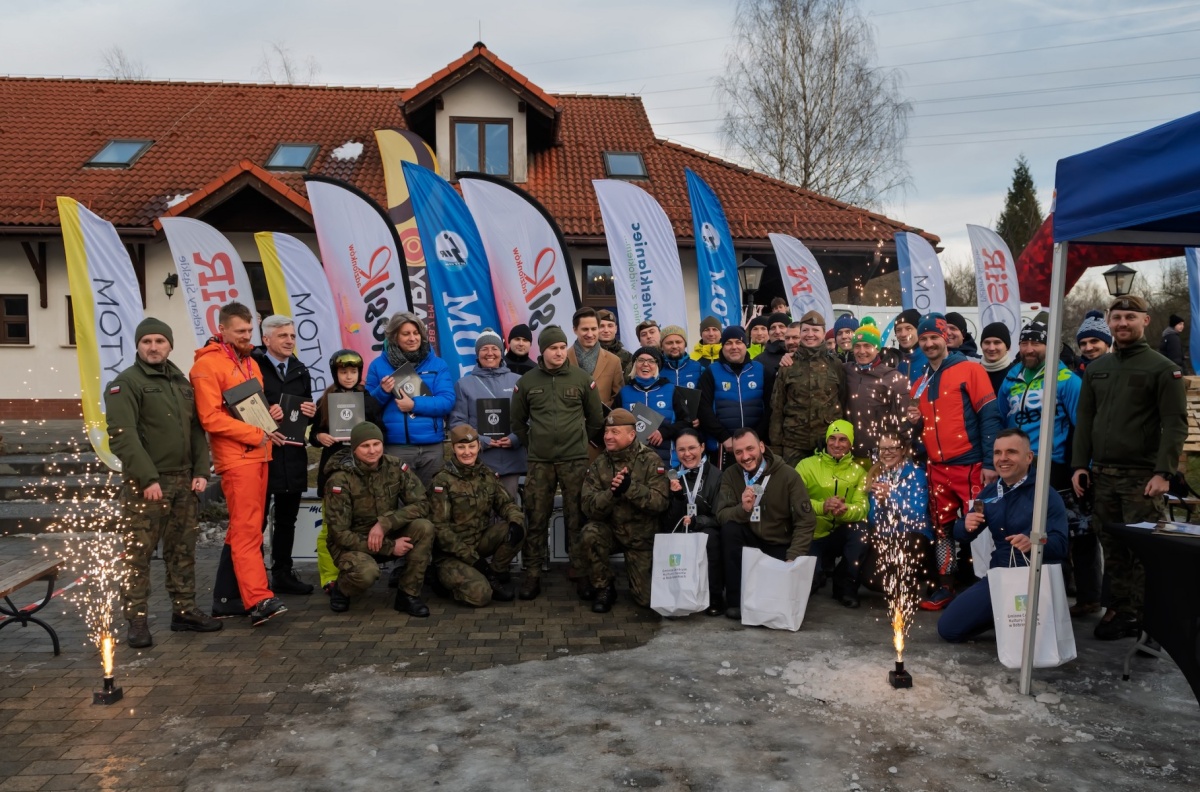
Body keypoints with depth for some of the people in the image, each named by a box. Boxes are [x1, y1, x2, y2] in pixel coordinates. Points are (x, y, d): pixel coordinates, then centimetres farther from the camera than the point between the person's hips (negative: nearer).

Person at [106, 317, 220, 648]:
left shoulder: (182, 382, 16)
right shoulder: (125, 384, -6)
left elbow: (196, 430, 16)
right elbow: (122, 436, -16)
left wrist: (201, 471, 5)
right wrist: (147, 478, -21)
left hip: (183, 481, 7)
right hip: (145, 483, -6)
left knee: (183, 550, 12)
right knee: (138, 553, -2)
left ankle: (184, 610, 22)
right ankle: (137, 621, 6)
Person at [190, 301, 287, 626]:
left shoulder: (250, 362, 18)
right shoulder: (207, 364, -8)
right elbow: (211, 417, -15)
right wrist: (257, 434, -15)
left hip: (258, 454, 8)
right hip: (236, 457, -8)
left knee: (245, 528, 9)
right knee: (247, 529, -11)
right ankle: (259, 599, -13)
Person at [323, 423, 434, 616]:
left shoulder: (396, 467, -9)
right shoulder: (340, 480, -19)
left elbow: (421, 505, -14)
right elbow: (340, 533, -19)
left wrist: (384, 523, -29)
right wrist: (389, 547, -23)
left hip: (388, 536, 4)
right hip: (352, 543, -4)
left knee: (424, 527, -24)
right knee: (366, 572, -36)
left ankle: (408, 594, -10)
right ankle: (340, 589, 1)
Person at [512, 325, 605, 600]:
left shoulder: (581, 378, 2)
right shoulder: (526, 381, 4)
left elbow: (595, 419, 10)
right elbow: (518, 421, 14)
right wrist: (532, 444, 11)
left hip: (575, 460, -1)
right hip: (539, 462, 1)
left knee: (577, 519, 2)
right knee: (536, 520, 3)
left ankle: (581, 575, 11)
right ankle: (532, 575, 12)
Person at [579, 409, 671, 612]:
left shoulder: (651, 461, -13)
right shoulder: (599, 465, -6)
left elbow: (660, 503, -23)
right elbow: (589, 507, -15)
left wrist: (630, 487, -37)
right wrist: (612, 492, -33)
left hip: (641, 536, -1)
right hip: (610, 530, 1)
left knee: (646, 598, -3)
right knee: (589, 534, -32)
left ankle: (640, 577, 35)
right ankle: (605, 588, -8)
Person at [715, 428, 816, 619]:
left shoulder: (788, 476, -13)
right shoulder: (730, 475, -5)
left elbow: (805, 522, -13)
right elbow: (721, 515, -14)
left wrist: (793, 558, -25)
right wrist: (743, 509, -36)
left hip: (780, 547, -2)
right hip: (750, 541, 2)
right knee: (729, 529, -29)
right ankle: (735, 600, -17)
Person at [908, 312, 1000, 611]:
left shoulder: (970, 370, -3)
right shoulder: (919, 384, 15)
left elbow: (989, 417, -9)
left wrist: (989, 463, -14)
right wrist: (915, 422, -1)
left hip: (970, 466, -6)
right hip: (937, 468, 6)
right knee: (942, 528, 11)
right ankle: (945, 587, 20)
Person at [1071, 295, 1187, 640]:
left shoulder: (1163, 368, -3)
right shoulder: (1096, 368, 13)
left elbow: (1175, 424, -8)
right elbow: (1085, 419, 13)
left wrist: (1163, 472, -16)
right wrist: (1080, 464, 6)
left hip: (1142, 475, -5)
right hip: (1102, 474, 5)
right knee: (1113, 547, 10)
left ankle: (1147, 616, 6)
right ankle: (1119, 609, 18)